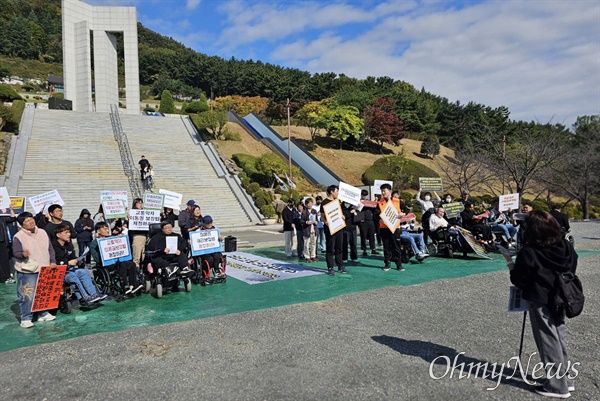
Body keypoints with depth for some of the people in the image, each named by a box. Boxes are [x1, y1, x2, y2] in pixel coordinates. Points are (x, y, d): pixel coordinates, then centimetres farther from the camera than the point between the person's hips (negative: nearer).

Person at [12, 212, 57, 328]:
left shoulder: (43, 233, 6)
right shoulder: (18, 237, -9)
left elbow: (50, 249, 10)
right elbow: (15, 253, -8)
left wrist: (52, 261, -1)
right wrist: (23, 254, -31)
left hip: (44, 270, 5)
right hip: (27, 272, -5)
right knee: (27, 295, -5)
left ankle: (43, 314, 28)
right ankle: (26, 318, 8)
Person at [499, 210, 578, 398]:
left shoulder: (529, 252, -21)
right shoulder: (567, 247, -3)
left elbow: (518, 280, -14)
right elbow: (571, 271, 9)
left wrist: (509, 259, -7)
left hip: (540, 302, -6)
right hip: (560, 300, 6)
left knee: (549, 342, 7)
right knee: (559, 339, 21)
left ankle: (558, 386, 19)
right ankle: (565, 379, 34)